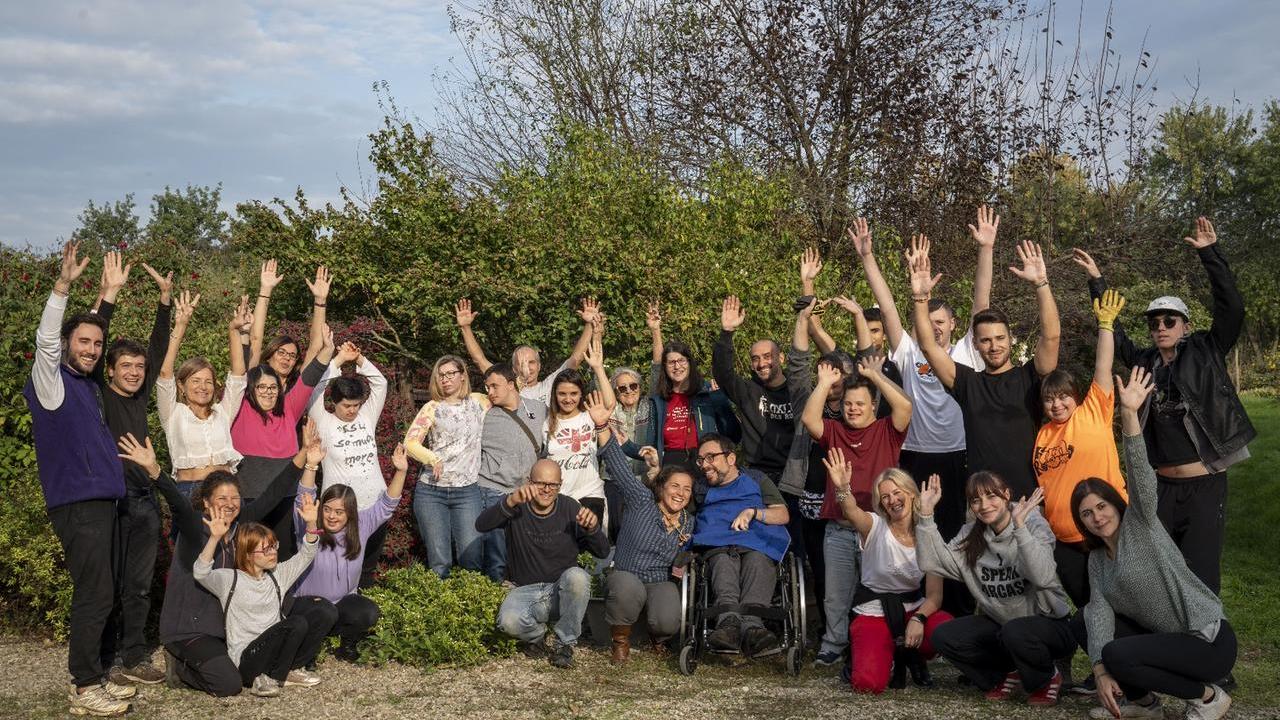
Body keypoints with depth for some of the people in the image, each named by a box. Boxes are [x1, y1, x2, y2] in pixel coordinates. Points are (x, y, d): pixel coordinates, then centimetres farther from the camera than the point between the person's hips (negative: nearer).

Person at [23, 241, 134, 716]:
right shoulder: (52, 381, -7)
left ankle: (94, 677, 20)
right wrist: (63, 286, -31)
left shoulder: (87, 383, 15)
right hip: (77, 503, -9)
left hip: (100, 500, 9)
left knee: (99, 594, 12)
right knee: (95, 595, -9)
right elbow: (46, 340, -21)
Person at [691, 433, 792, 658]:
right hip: (717, 547, 1)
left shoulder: (755, 479, 28)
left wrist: (753, 512, -1)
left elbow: (783, 515, 15)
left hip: (757, 544, -1)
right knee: (723, 562, -38)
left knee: (757, 561, -40)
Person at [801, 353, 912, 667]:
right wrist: (824, 384, -8)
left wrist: (875, 375, -9)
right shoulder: (834, 432, 11)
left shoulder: (887, 431, 4)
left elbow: (905, 405, -14)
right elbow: (808, 418, -6)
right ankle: (833, 645, 20)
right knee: (836, 594, 8)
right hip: (838, 531, 2)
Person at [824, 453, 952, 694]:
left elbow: (935, 595, -4)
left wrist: (918, 618, -24)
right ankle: (889, 656, 12)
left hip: (914, 609, 3)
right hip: (873, 613, -3)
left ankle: (909, 654, 5)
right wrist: (842, 489, -56)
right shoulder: (875, 527, -9)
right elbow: (851, 512, -35)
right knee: (868, 683, -27)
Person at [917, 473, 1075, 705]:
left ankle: (1048, 678, -3)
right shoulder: (971, 535, 1)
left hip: (1049, 623, -5)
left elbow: (1042, 578, -32)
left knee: (1015, 632, -36)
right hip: (998, 623, 5)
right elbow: (931, 562, -11)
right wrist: (926, 513, -17)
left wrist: (1019, 527, -40)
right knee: (944, 636, -15)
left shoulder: (1033, 525, -14)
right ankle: (1005, 672, 9)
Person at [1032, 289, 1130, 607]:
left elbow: (1103, 369, -10)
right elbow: (1041, 484, 16)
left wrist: (1105, 323, -14)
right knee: (1086, 606, 13)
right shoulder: (1042, 434, 9)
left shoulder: (1094, 413, -2)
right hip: (1064, 541, 4)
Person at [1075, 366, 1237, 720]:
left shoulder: (1141, 523, -8)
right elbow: (1100, 610, -5)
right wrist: (1100, 670, -20)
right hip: (1162, 637, 8)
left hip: (1209, 640, -8)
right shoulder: (1096, 559, 8)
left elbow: (1141, 475, -26)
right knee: (1087, 626, 2)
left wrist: (1130, 414, -41)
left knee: (1117, 654, -22)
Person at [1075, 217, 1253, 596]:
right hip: (1162, 485, 4)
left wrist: (1210, 253, -17)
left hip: (1205, 485, -4)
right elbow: (1113, 333, 14)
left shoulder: (1206, 353, -1)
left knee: (1200, 575, -3)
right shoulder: (1147, 362, 7)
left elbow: (1232, 308, -12)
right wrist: (1096, 281, 9)